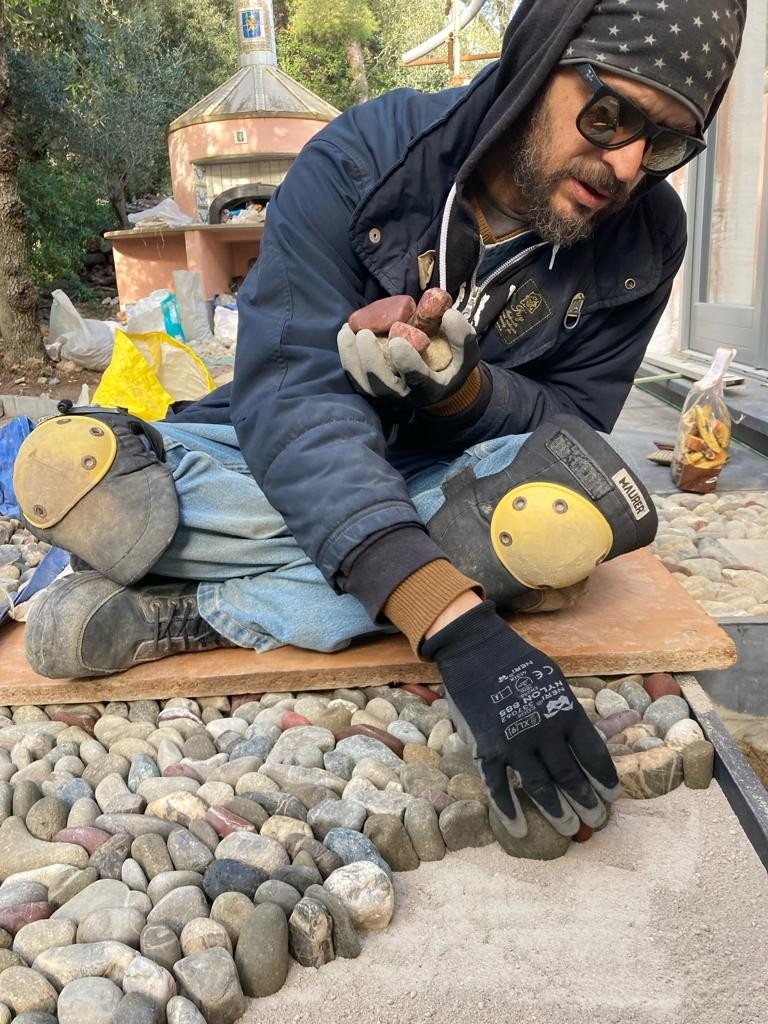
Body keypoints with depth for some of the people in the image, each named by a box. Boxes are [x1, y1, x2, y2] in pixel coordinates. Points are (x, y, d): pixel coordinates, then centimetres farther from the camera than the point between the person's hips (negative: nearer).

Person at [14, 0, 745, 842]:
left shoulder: (643, 240, -9)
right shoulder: (363, 157, -19)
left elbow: (569, 428, -5)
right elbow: (287, 392, -29)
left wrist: (462, 387, -31)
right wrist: (461, 629, -42)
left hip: (445, 481, 3)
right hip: (290, 472, -2)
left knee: (590, 508, -33)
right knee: (68, 466, -28)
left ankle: (188, 613, -24)